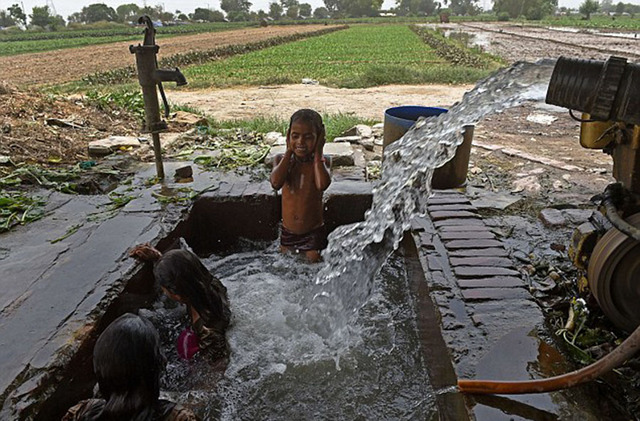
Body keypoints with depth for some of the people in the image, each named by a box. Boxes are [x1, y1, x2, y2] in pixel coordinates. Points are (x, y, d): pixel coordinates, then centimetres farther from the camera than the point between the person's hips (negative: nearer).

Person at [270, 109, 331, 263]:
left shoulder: (322, 161, -11)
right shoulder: (282, 160, -7)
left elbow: (322, 184, -33)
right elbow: (276, 183, -28)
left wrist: (317, 152, -21)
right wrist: (289, 151, -19)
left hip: (314, 233, -2)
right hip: (288, 232, 2)